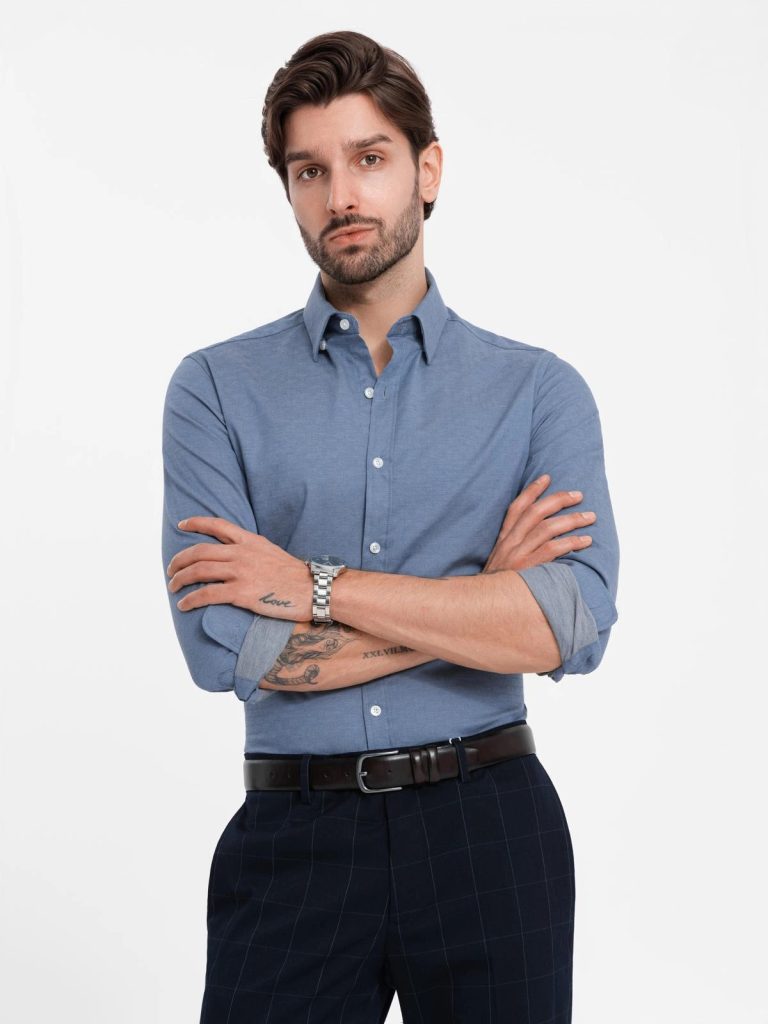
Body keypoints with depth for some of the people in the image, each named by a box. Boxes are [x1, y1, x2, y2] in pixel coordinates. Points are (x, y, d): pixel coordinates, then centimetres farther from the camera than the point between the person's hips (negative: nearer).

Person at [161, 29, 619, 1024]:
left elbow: (572, 626, -12)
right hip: (292, 833, 0)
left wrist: (317, 586, -14)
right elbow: (224, 643, -11)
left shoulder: (540, 389, 3)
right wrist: (482, 594, -8)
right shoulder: (216, 389, 2)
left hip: (489, 827, 1)